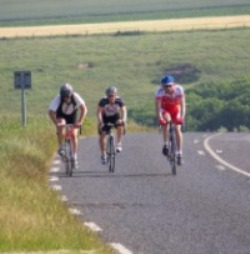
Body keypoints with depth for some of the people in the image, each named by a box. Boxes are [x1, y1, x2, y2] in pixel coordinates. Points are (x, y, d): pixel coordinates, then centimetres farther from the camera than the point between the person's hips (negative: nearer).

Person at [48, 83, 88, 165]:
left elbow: (84, 109, -34)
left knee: (74, 134, -12)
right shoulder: (58, 98, -31)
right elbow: (51, 112, -36)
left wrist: (80, 122, -46)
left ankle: (75, 155, 2)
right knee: (61, 125, -33)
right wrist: (56, 123, -50)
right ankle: (61, 147, -24)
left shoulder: (75, 97, -29)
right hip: (61, 117, -1)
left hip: (73, 118, 1)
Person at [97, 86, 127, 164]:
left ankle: (119, 143, -22)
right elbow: (99, 112, -32)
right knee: (102, 134, -11)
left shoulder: (119, 101, -24)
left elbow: (123, 111, -29)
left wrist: (123, 119, -49)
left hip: (115, 118, 0)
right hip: (105, 118, 0)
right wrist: (100, 121, -48)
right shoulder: (103, 101, -27)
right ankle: (103, 154, 6)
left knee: (120, 123, -32)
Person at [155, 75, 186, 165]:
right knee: (166, 121, -32)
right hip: (165, 109, -1)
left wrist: (182, 117, -43)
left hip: (176, 108, 1)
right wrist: (159, 118, -46)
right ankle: (165, 144, -21)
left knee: (177, 129, -12)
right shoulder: (160, 91, -31)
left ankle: (179, 153, -5)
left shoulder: (179, 89, -30)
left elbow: (182, 104, -31)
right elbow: (158, 105, -32)